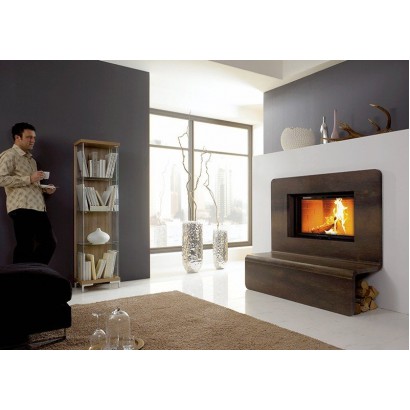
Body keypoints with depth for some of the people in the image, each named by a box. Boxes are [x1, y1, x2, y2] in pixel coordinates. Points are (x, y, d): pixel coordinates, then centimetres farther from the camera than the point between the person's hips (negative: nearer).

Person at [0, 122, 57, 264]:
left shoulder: (31, 159, 26)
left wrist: (44, 188, 13)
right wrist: (29, 179, -18)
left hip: (38, 207, 9)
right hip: (22, 208, -8)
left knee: (50, 242, 7)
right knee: (25, 247, -6)